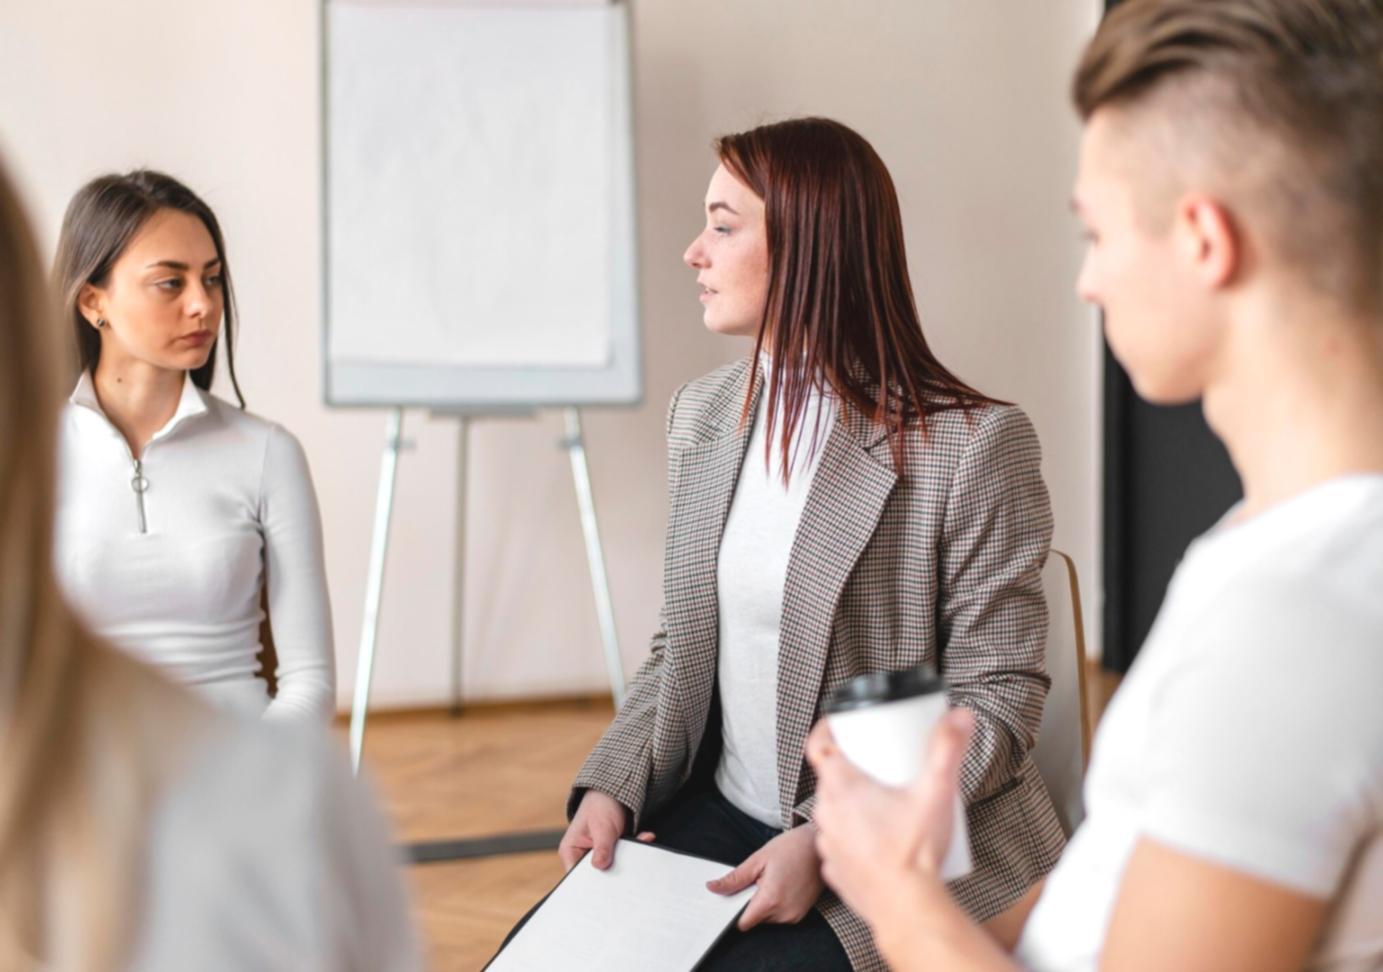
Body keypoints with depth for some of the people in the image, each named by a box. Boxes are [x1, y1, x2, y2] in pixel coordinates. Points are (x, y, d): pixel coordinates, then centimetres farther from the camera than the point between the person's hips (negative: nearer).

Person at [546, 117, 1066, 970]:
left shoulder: (974, 444, -14)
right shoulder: (701, 414, 6)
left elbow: (998, 702, -13)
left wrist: (829, 843, -20)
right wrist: (613, 787, -2)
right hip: (716, 815, 6)